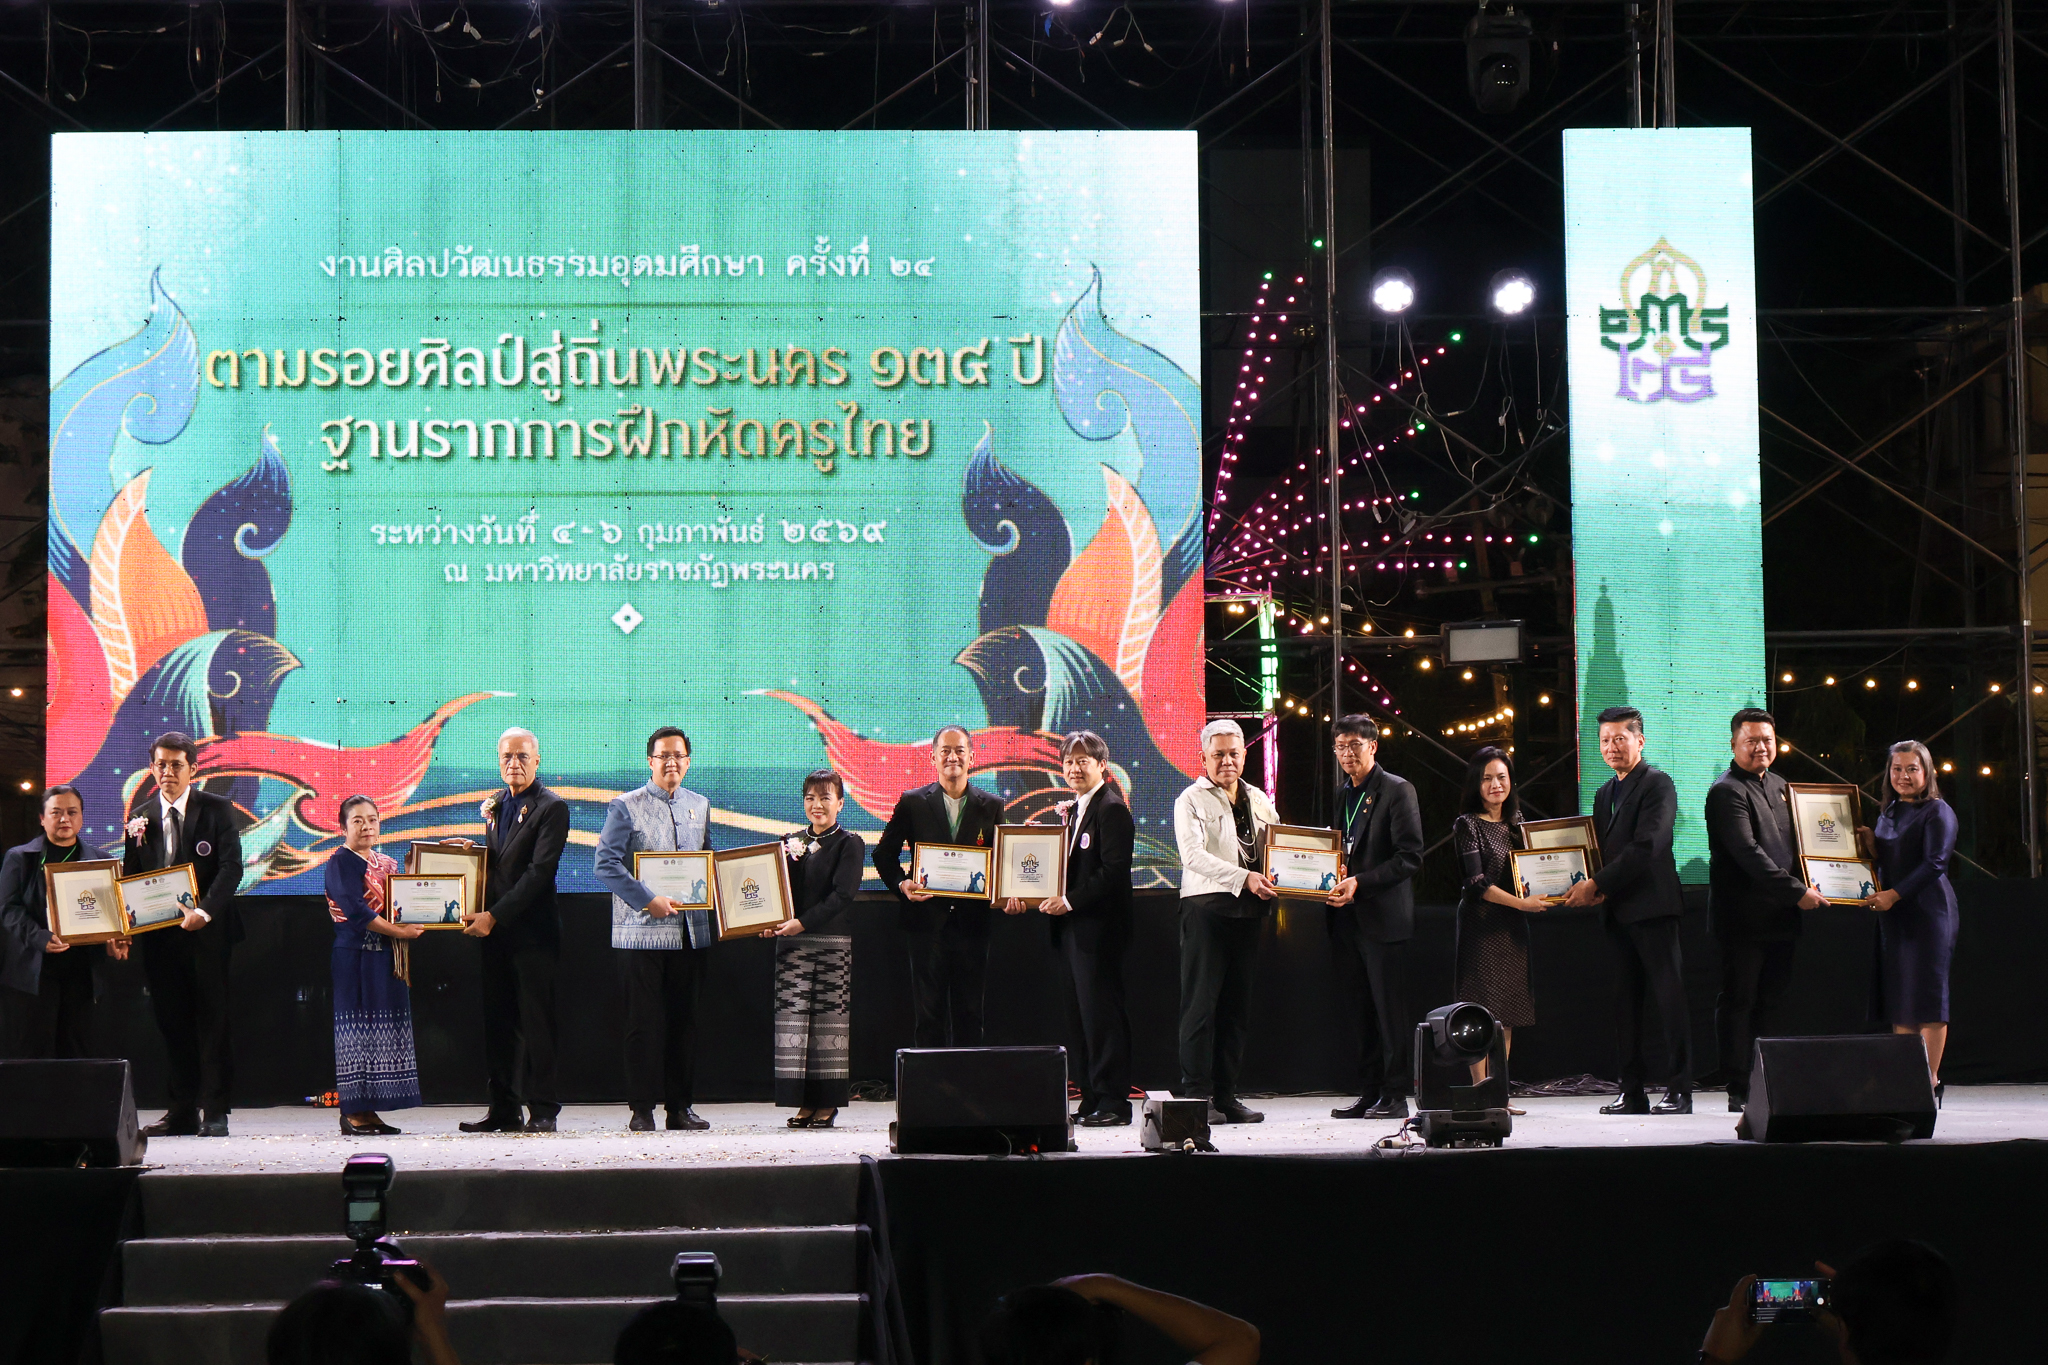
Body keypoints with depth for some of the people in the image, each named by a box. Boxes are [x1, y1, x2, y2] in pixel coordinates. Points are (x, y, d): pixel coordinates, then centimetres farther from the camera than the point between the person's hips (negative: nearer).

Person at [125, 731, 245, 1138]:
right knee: (172, 1024, 6)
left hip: (206, 932, -4)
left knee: (211, 1021, -2)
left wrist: (204, 910, -22)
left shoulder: (217, 809, 0)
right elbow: (131, 877, 13)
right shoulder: (141, 818, 12)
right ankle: (182, 1111, 12)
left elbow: (231, 868, -9)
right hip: (159, 936, 4)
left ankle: (214, 1112, 2)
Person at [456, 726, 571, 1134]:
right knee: (498, 1020, 8)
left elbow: (539, 871, -15)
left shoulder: (552, 808, -8)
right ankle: (504, 1110, 13)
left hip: (532, 931, -7)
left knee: (536, 1020, -4)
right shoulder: (494, 805, 16)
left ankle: (542, 1111, 0)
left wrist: (494, 916, -18)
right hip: (494, 930, 7)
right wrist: (472, 850, 2)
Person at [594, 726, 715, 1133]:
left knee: (684, 1020, 7)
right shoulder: (625, 806, -1)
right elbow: (606, 864, -9)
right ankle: (641, 1109, 3)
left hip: (690, 930, 4)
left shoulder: (700, 806, 15)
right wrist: (648, 900, -17)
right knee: (644, 1023, -3)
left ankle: (680, 1106, 13)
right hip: (642, 931, -4)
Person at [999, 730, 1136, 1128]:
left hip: (1097, 927, -9)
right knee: (1081, 1016, 11)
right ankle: (1091, 1100, 16)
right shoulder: (1074, 810, 18)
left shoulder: (1111, 809, -10)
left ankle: (1112, 1102, -2)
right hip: (1070, 929, 9)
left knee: (1102, 1013, -6)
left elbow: (1113, 872, -19)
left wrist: (1070, 900, -22)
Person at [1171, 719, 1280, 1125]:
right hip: (1206, 905, -5)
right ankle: (1196, 1095, -5)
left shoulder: (1259, 801, 18)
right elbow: (1193, 855, -12)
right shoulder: (1190, 801, 1)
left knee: (1237, 1005, 6)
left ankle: (1225, 1095, 10)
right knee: (1201, 1002, -7)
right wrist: (1243, 877, -22)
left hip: (1248, 910, 5)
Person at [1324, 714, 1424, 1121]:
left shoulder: (1397, 791, -6)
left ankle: (1396, 1095, -1)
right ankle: (1369, 1092, 16)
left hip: (1385, 918, -7)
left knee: (1391, 1008, -5)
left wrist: (1360, 883, -19)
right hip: (1347, 918, 7)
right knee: (1358, 1009, 10)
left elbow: (1410, 857, -12)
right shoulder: (1341, 794, 18)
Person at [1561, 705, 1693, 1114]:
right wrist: (1594, 889, 2)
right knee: (1625, 1003, 8)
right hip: (1616, 911, 8)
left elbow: (1646, 846, -16)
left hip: (1652, 907, -8)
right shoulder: (1605, 793, 20)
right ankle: (1633, 1092, 11)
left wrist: (1596, 884, -16)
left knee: (1669, 996, -6)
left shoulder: (1657, 784, -6)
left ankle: (1679, 1091, -5)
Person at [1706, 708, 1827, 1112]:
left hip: (1781, 915, 8)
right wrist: (1796, 891, -20)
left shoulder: (1779, 786, 18)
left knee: (1771, 1002, 10)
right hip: (1744, 915, -8)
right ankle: (1739, 1091, -1)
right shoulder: (1726, 791, -9)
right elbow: (1748, 853, -19)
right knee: (1738, 1002, -3)